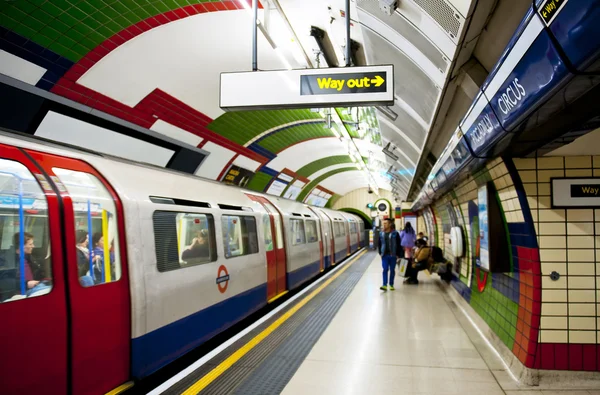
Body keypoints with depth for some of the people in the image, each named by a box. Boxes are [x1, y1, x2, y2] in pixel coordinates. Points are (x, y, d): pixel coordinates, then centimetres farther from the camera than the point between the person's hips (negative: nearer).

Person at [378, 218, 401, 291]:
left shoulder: (395, 233, -5)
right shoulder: (381, 234, 6)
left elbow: (398, 245, -4)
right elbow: (379, 244, 13)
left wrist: (397, 254, -7)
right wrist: (380, 253, 6)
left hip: (393, 255, -2)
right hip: (384, 255, 2)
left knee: (392, 270, 8)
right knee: (385, 270, -3)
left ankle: (391, 285, 17)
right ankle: (384, 285, -6)